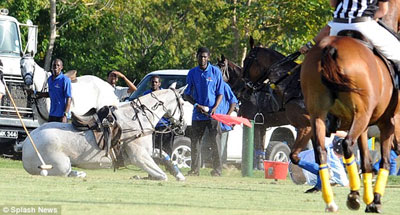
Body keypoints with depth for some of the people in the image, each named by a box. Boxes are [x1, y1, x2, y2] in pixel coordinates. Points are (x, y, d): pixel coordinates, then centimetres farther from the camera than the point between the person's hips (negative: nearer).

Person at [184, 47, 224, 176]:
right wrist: (197, 105, -9)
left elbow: (220, 93, 4)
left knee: (215, 142, -4)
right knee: (195, 141, 2)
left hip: (212, 114, -2)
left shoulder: (216, 72, 1)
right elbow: (186, 94, 8)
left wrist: (215, 108, -12)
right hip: (197, 114, 2)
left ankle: (217, 170, -2)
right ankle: (195, 169, 8)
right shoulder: (192, 73, 6)